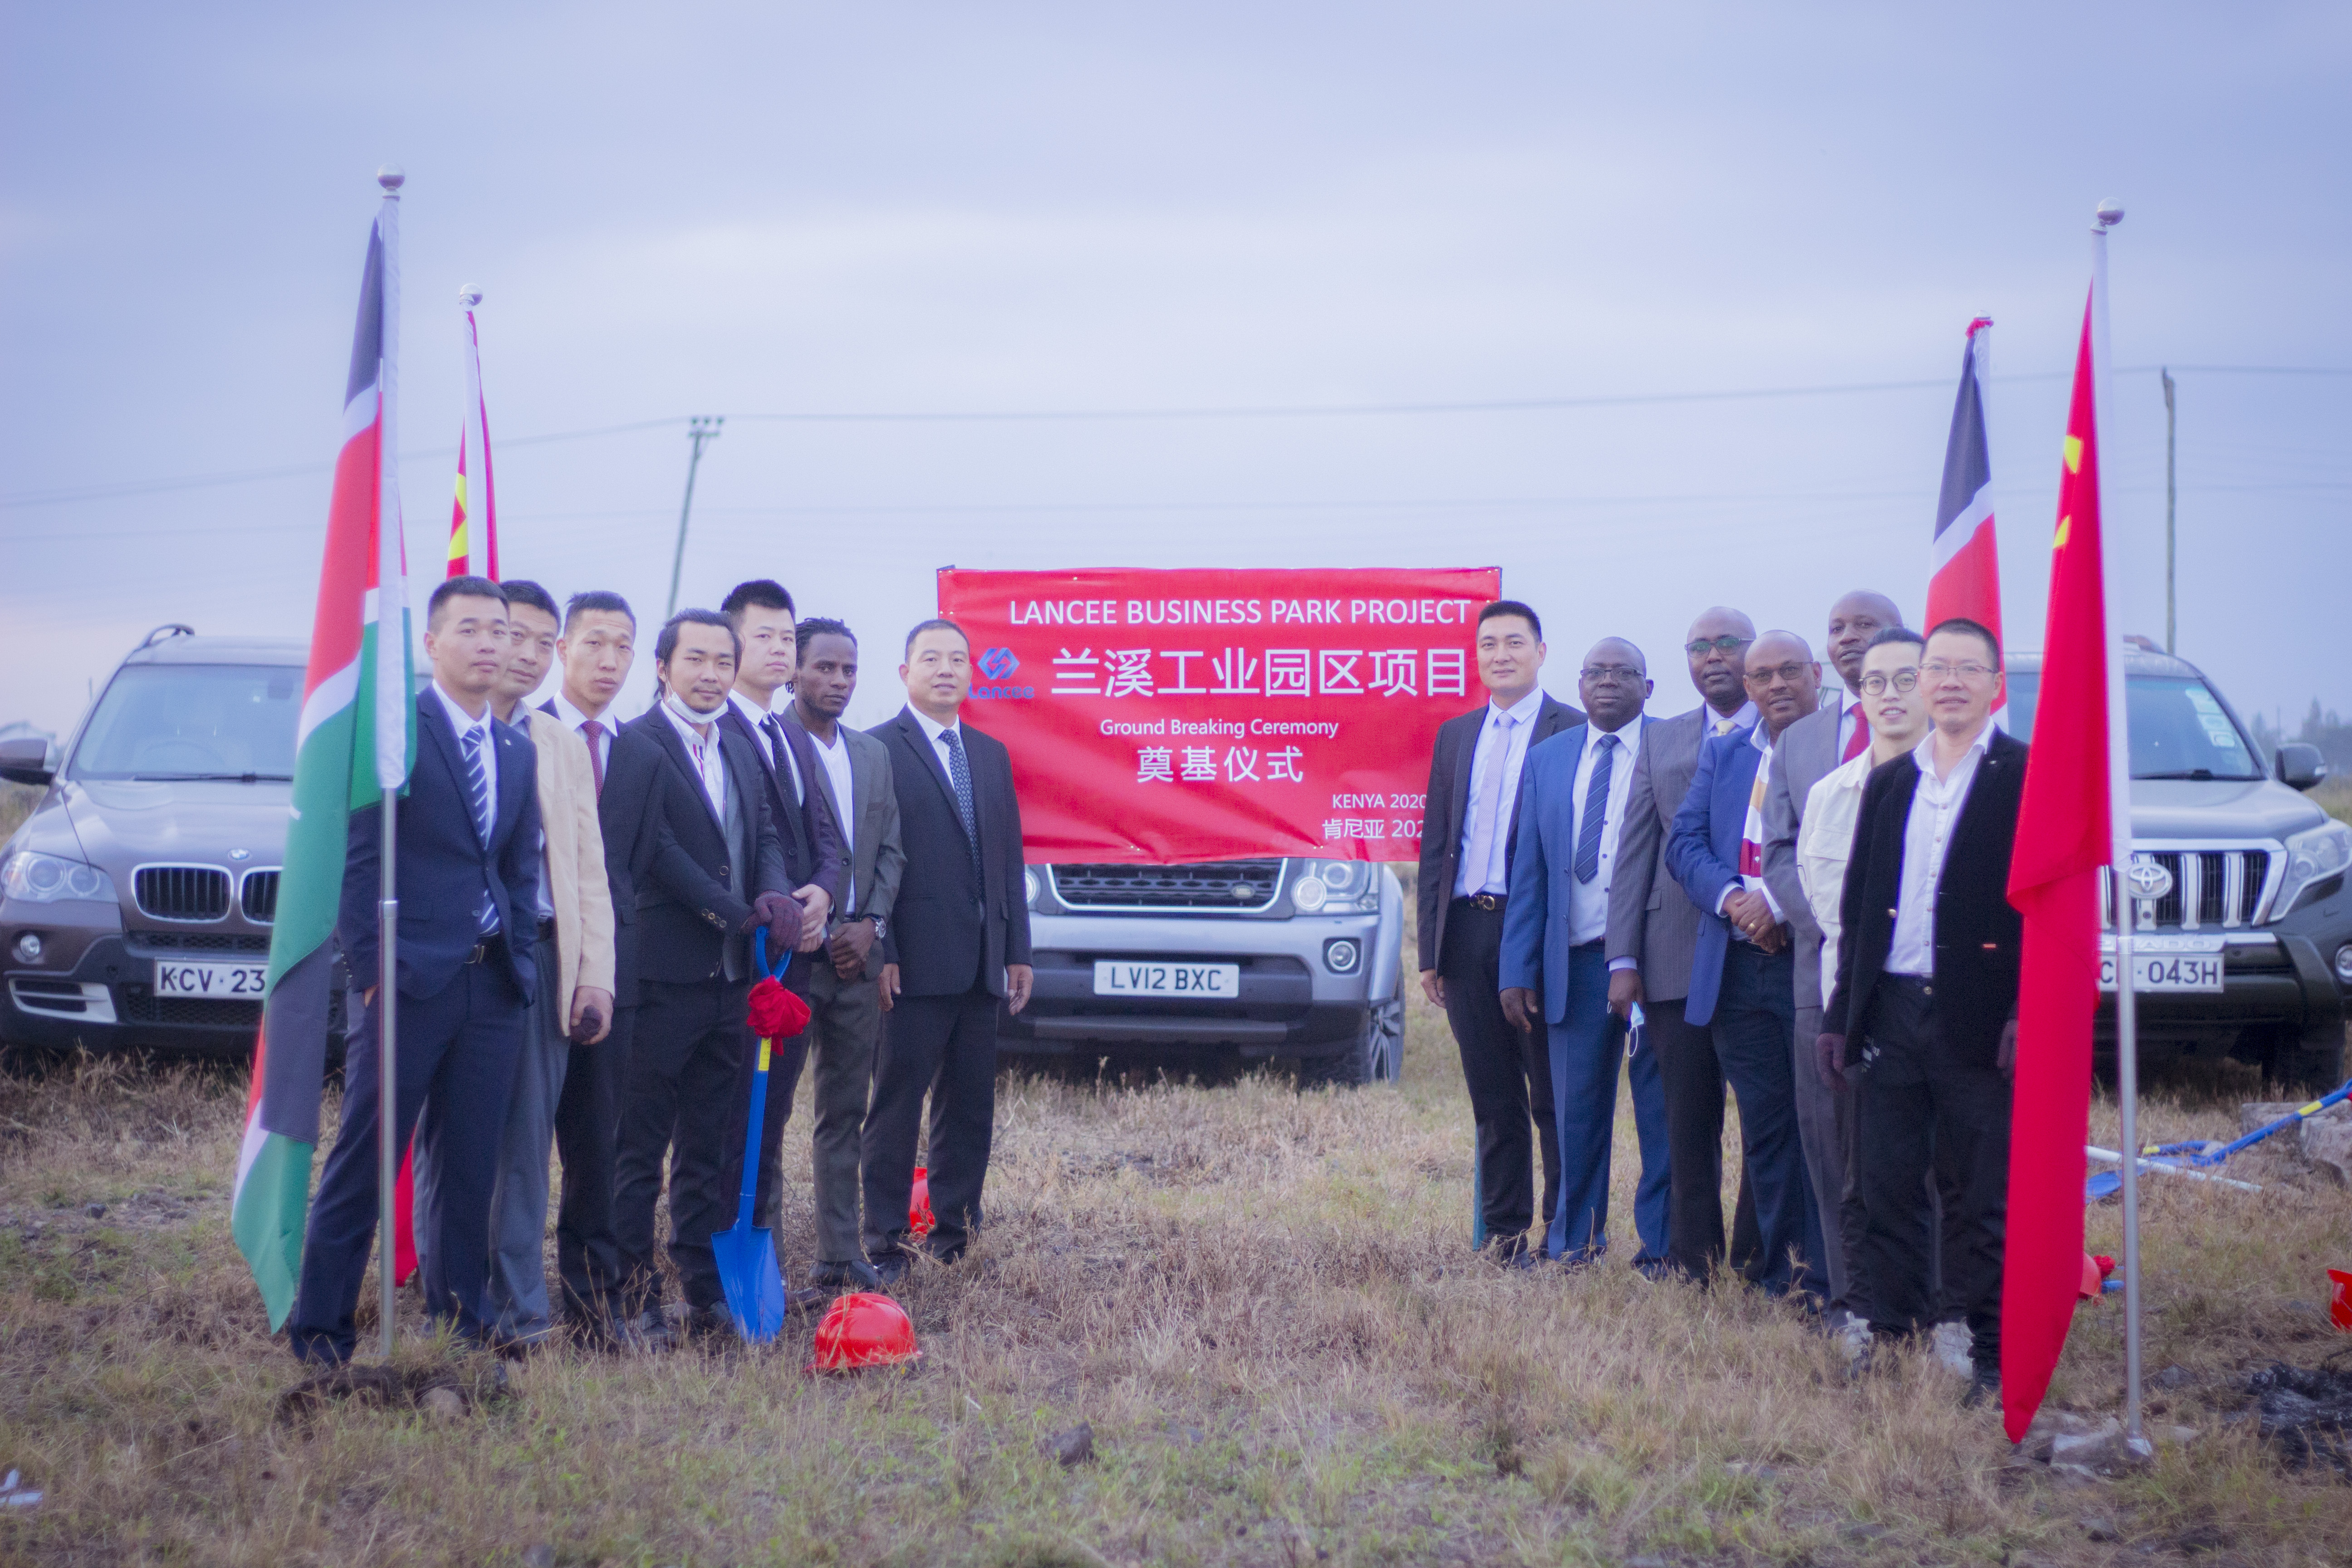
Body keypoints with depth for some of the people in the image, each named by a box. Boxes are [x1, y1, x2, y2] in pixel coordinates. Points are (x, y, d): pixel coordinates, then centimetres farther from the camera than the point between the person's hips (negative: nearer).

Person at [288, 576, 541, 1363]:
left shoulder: (519, 752, 15)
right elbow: (358, 858, -7)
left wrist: (522, 964, 7)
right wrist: (372, 969, -11)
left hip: (493, 985, 6)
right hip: (411, 977, -6)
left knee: (469, 1170, 9)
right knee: (363, 1166, -1)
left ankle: (456, 1323, 16)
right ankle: (320, 1332, 6)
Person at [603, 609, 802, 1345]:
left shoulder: (739, 751, 16)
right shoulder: (635, 745, -8)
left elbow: (763, 836, 13)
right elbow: (656, 851, -14)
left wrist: (775, 896, -9)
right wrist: (739, 916, -12)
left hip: (730, 976, 7)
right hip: (662, 975, -7)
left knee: (712, 1146, 11)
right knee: (642, 1145, 0)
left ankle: (706, 1291, 17)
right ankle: (637, 1295, 5)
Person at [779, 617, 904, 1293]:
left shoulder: (873, 754, 15)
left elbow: (891, 851, 14)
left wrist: (870, 925, -1)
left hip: (856, 955, 6)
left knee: (844, 1112, 10)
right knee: (769, 1107, -2)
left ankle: (840, 1256, 15)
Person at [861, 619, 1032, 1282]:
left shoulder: (992, 754, 17)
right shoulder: (877, 749, -3)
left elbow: (1010, 856, 17)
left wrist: (1018, 950, 11)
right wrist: (879, 953, -14)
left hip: (981, 966, 6)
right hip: (915, 963, -6)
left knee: (970, 1105, 10)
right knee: (898, 1103, -2)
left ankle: (954, 1230, 20)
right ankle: (885, 1241, 3)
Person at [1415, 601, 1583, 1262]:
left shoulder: (1575, 732, -1)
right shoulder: (1455, 736, 15)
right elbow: (1434, 843, 15)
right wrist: (1430, 950, 10)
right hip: (1467, 930, 5)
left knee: (1553, 1097, 0)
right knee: (1493, 1100, 10)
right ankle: (1504, 1233, 16)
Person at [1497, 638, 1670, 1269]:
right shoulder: (1546, 759, 13)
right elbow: (1529, 871, 12)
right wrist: (1518, 970, 6)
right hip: (1576, 961, 3)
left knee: (1661, 1107, 1)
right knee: (1578, 1109, 8)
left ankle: (1659, 1246, 11)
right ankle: (1575, 1243, 20)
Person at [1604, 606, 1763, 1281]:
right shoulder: (1661, 742, 16)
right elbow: (1635, 854, 12)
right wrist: (1623, 959, 5)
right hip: (1679, 959, 3)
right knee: (1689, 1124, 5)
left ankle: (1756, 1265, 8)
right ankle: (1693, 1266, 12)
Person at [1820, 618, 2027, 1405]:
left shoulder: (2029, 778, -1)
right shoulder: (1888, 783, 15)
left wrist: (2030, 1012, -14)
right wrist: (1840, 1014, 10)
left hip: (1978, 1018, -5)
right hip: (1891, 1010, 5)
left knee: (1985, 1198, 1)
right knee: (1886, 1192, 7)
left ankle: (1993, 1360, 7)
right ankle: (1892, 1338, 16)